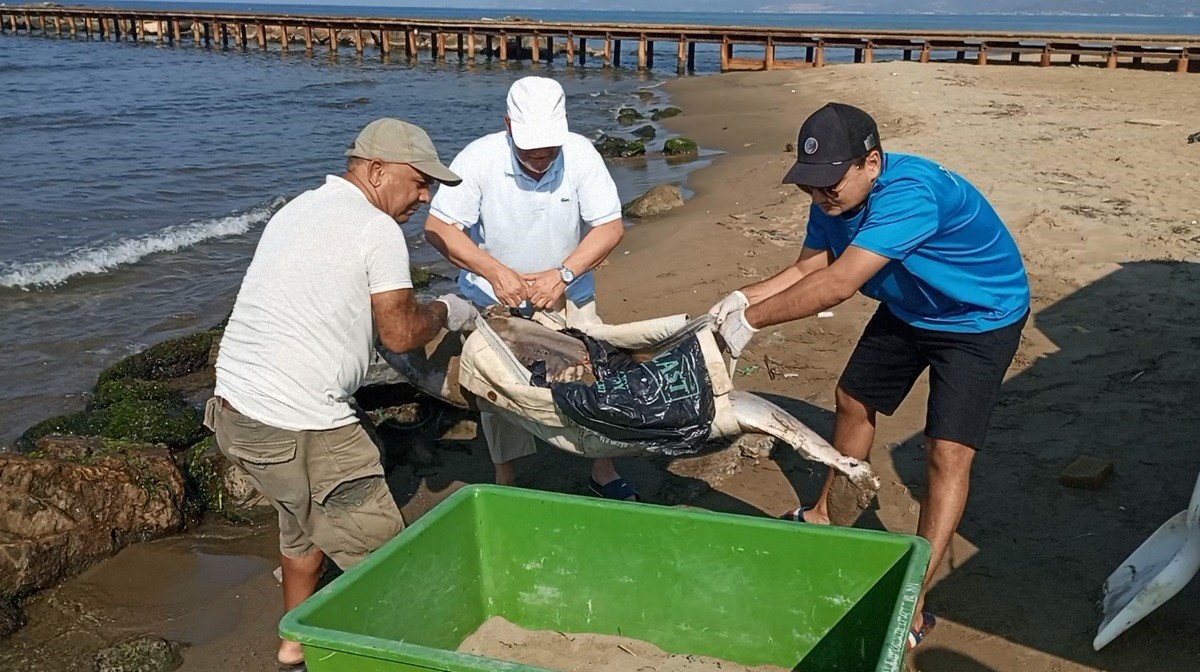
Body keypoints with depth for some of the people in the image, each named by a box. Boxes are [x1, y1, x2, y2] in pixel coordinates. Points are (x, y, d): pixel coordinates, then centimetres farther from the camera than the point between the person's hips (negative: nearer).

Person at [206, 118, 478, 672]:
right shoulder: (378, 230, -10)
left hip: (234, 405, 10)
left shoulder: (297, 209, 16)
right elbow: (401, 334, -8)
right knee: (379, 555, 0)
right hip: (298, 426, -10)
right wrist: (445, 312, 12)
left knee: (304, 527, 27)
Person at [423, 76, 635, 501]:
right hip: (494, 297, -1)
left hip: (568, 294, 1)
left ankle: (603, 471, 22)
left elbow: (610, 226, -16)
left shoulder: (580, 154, -19)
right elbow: (438, 228, -20)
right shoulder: (479, 158, -22)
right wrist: (496, 272, -30)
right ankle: (505, 481, 23)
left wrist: (563, 274, -29)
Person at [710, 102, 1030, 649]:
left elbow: (836, 284, -44)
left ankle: (913, 603, -7)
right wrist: (745, 296, -25)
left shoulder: (909, 193, -40)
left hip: (980, 318, -8)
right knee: (853, 401, 18)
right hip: (907, 310, 8)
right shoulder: (833, 197, -14)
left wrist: (752, 320, -39)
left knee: (948, 452, -14)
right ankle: (826, 515, 42)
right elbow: (808, 268, -8)